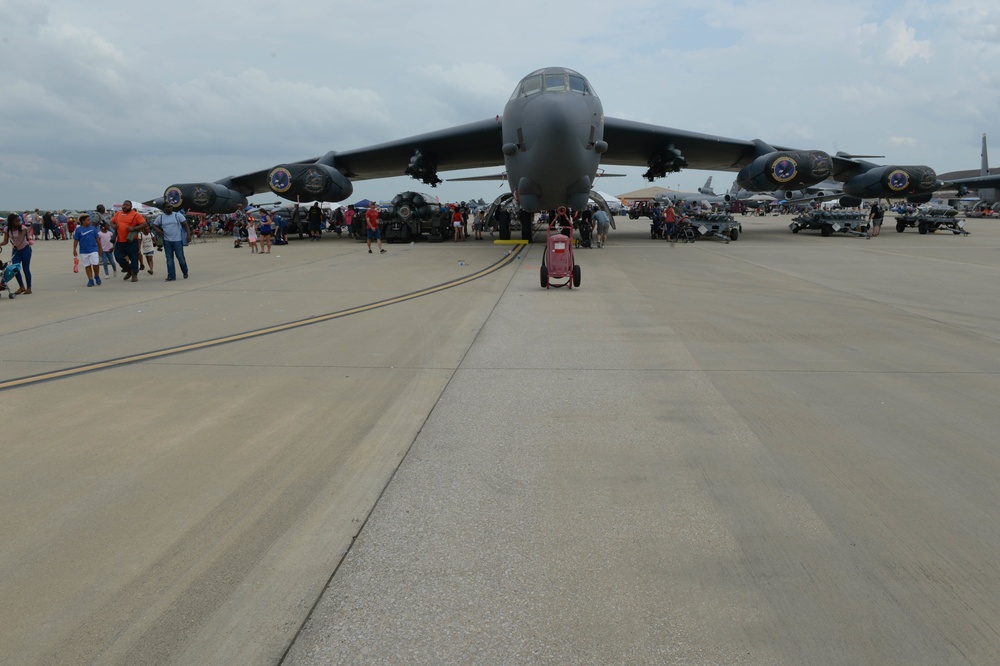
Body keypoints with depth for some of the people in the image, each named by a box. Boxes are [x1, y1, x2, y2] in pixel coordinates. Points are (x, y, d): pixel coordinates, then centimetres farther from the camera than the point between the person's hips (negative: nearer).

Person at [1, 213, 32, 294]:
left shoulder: (23, 228, -16)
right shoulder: (7, 229, -5)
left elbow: (21, 238, -28)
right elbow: (5, 241, -6)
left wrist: (16, 245, -45)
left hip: (25, 249, -4)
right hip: (15, 251, 4)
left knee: (26, 269, -1)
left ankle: (29, 288, 8)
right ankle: (21, 287, 8)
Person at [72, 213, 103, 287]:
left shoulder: (92, 228, 1)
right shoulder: (78, 230, -5)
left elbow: (97, 238, 9)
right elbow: (76, 240, -1)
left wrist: (100, 248, 12)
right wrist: (74, 250, -1)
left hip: (93, 250, 1)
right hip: (83, 252, 0)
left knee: (96, 264, -9)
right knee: (87, 266, 7)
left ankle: (97, 276, 16)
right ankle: (90, 280, 14)